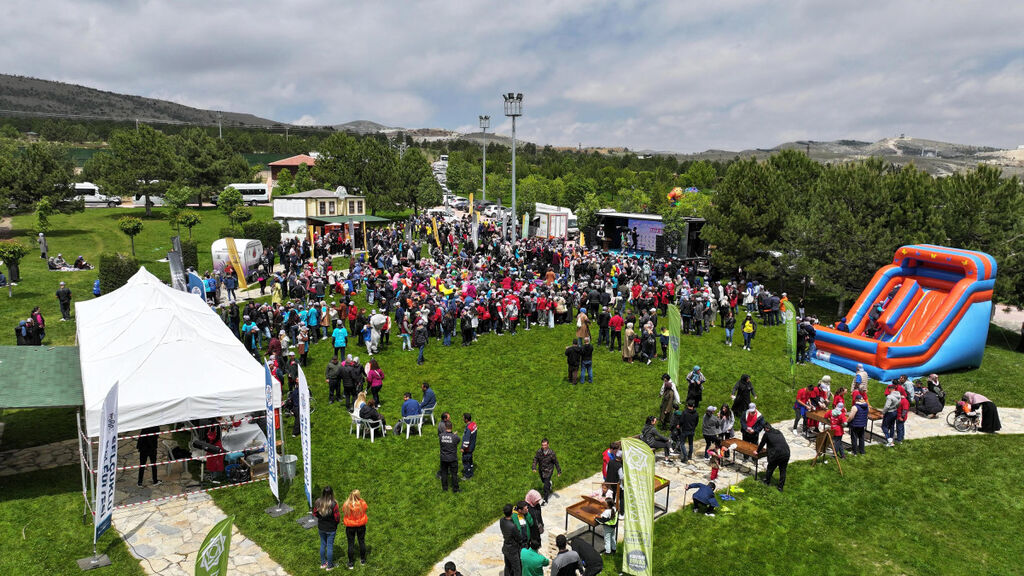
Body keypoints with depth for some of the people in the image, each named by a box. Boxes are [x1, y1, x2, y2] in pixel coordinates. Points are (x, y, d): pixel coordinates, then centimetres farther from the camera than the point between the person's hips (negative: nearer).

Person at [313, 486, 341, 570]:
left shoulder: (318, 502, -14)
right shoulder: (333, 504, -27)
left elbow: (315, 514, 0)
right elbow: (337, 518, -19)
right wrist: (337, 522, 3)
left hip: (321, 528, 4)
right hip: (331, 529, -4)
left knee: (323, 545, 21)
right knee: (330, 546, 11)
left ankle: (323, 563, 36)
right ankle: (329, 566, 24)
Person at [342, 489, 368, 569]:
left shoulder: (346, 505, -20)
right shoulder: (362, 503, -19)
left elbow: (344, 512, -4)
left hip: (350, 527, -1)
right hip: (361, 525, 1)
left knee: (351, 544, 13)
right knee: (362, 542, 19)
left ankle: (351, 563, 23)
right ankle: (363, 560, 34)